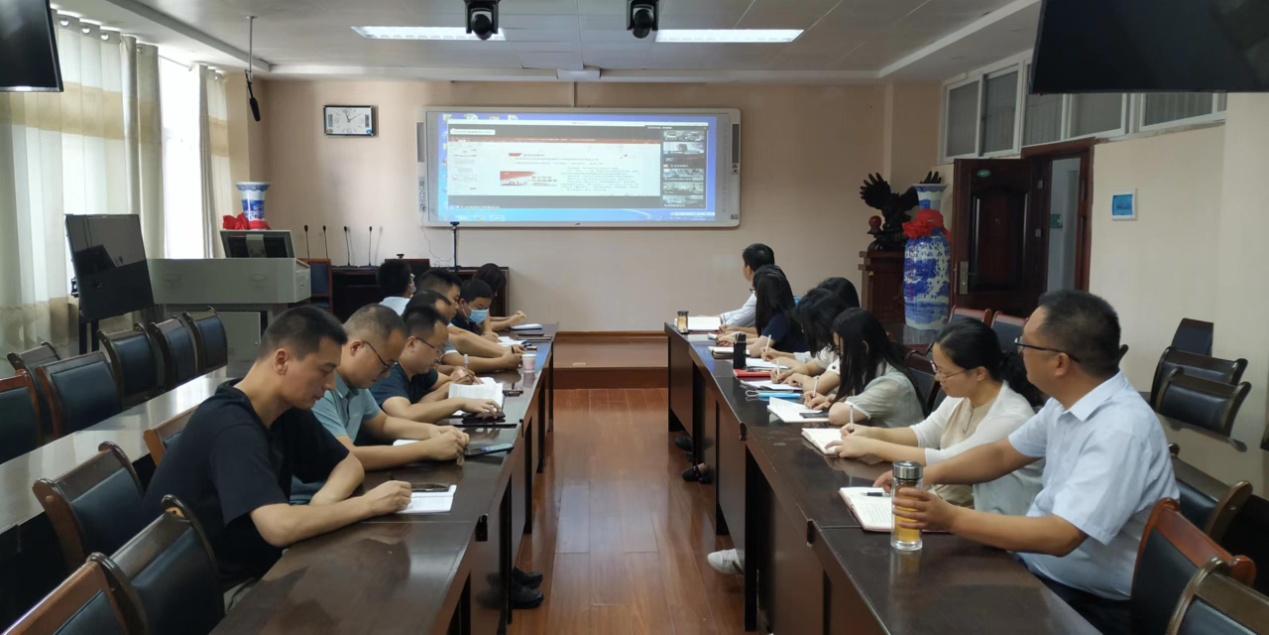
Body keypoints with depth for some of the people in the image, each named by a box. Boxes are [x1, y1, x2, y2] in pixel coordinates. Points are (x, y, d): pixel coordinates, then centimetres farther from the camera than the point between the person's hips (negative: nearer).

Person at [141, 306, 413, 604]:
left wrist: (324, 501, -15)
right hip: (209, 591, -8)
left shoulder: (287, 410, -2)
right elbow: (280, 527, -37)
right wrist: (369, 504, -25)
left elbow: (349, 464, 7)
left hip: (254, 566, 8)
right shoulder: (230, 427, -27)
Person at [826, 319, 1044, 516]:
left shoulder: (1011, 418, -24)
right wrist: (873, 433, -6)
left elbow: (947, 463, -27)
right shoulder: (961, 396, 0)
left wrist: (871, 447, -24)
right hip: (944, 503, 7)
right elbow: (923, 435, 12)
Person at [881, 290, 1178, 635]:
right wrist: (925, 475, -1)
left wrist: (952, 518, -32)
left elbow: (1060, 537, -32)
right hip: (1035, 564, 8)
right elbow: (1001, 454, 13)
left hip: (1088, 602, -8)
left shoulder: (1121, 430, -27)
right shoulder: (1067, 401, 1)